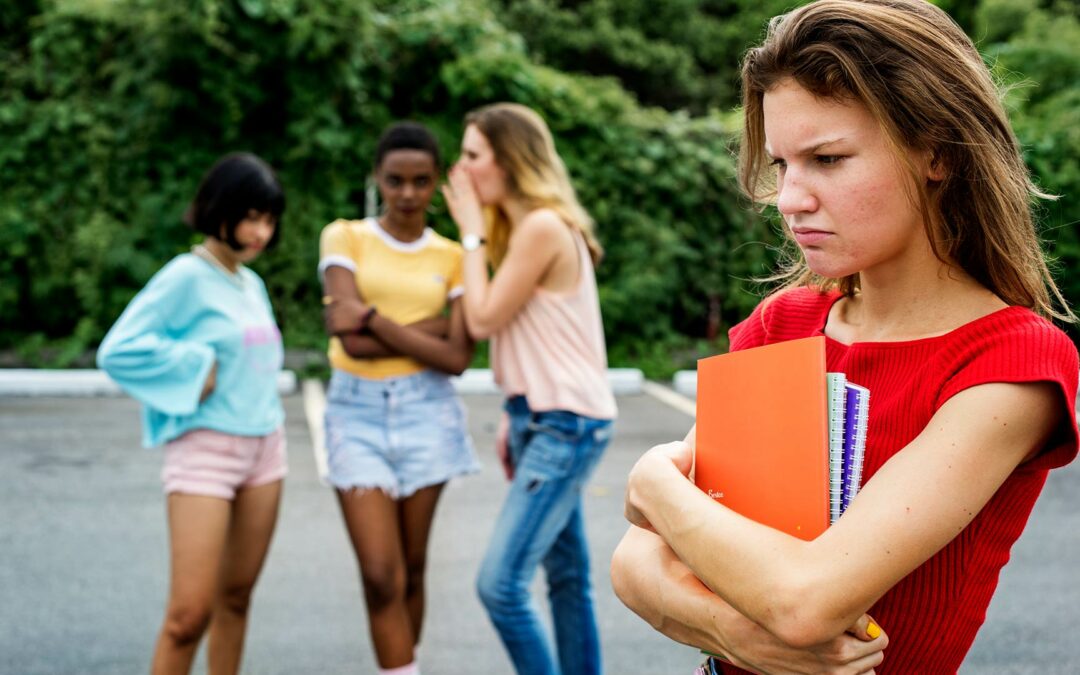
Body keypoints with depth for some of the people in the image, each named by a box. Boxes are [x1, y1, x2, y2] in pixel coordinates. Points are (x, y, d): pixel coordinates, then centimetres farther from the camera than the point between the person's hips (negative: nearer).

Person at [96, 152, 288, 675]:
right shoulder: (186, 276, -10)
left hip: (263, 446, 7)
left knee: (236, 598, 12)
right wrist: (194, 372, -15)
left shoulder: (251, 283, 11)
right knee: (189, 613, -9)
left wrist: (267, 412, 4)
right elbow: (117, 350, -16)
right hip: (204, 451, -7)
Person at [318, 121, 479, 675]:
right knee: (381, 577, -8)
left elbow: (456, 358, -5)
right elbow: (351, 339, -11)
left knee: (411, 572, 8)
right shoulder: (344, 238, 3)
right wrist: (434, 324, -11)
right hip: (357, 413, -1)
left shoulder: (452, 257, 6)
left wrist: (375, 320, -9)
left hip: (425, 412, 1)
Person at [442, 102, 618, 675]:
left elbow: (484, 320, -14)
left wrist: (471, 232, -7)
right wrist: (514, 418, 10)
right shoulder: (522, 225, 13)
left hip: (566, 424, -10)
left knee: (500, 583, -14)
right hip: (542, 418, 10)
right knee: (566, 577, 15)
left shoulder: (543, 227, -17)